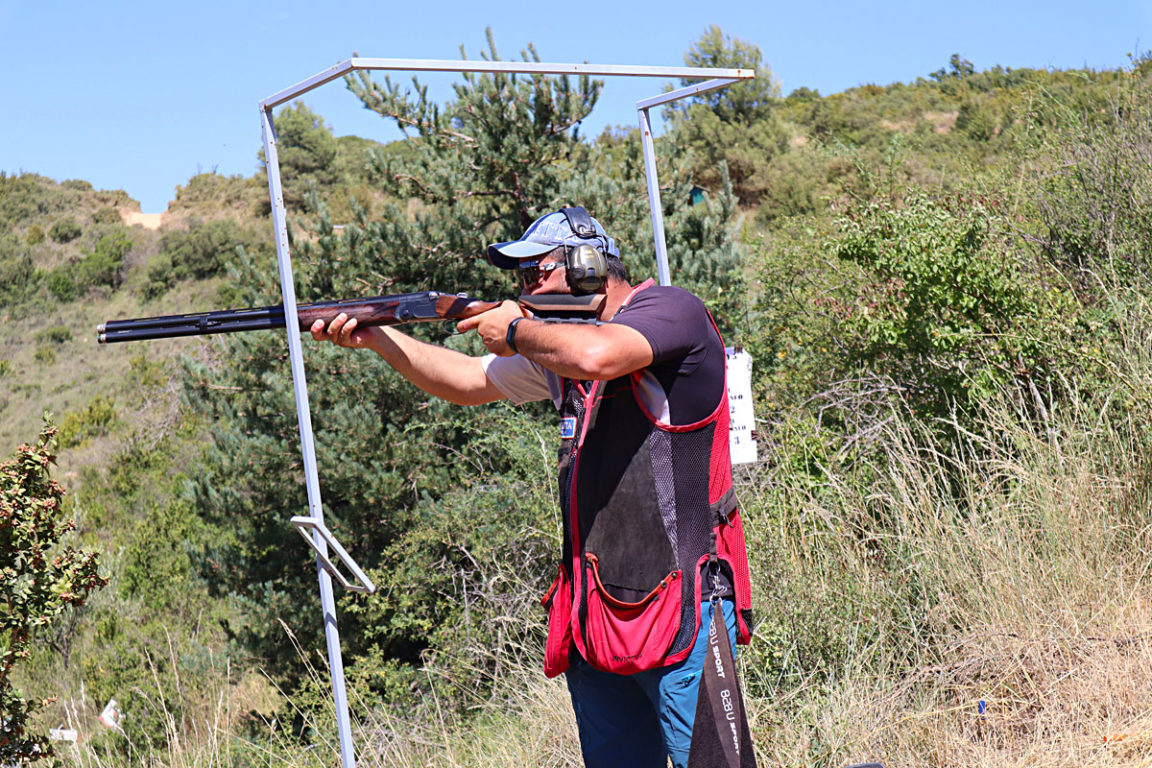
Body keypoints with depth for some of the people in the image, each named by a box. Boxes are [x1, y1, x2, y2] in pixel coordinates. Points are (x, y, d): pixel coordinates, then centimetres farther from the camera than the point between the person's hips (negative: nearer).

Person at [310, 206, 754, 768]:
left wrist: (517, 331, -7)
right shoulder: (557, 342, 19)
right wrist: (377, 337, 14)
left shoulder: (672, 310, -6)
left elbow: (596, 356, -26)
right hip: (597, 612, 8)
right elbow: (469, 381, 26)